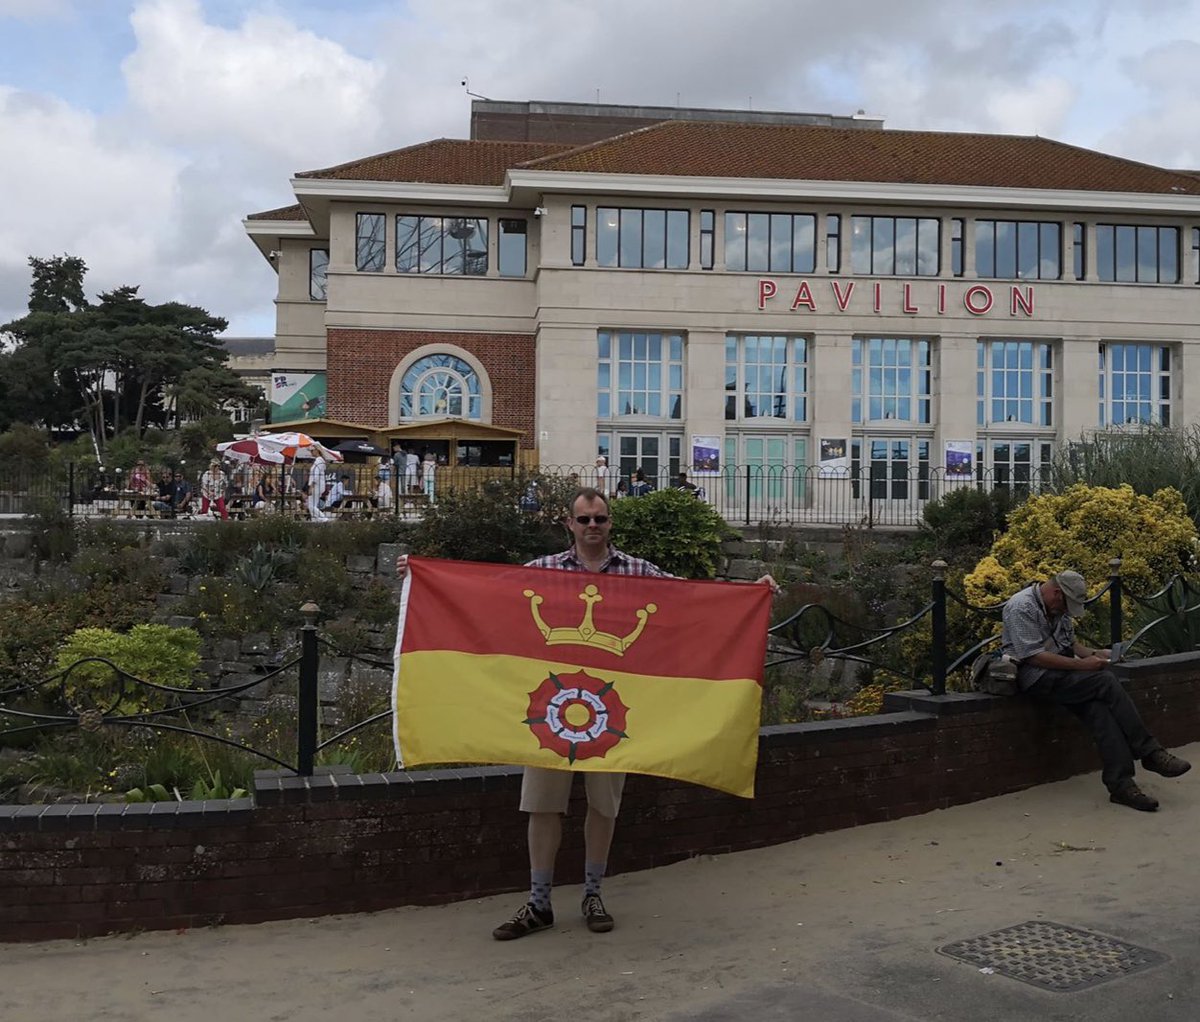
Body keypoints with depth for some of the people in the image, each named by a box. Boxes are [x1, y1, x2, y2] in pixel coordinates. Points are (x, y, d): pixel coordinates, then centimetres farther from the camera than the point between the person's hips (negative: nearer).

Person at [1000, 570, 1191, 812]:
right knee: (1106, 682, -21)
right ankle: (1149, 752, -12)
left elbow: (1070, 641, 25)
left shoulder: (1057, 607, 12)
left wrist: (1094, 654, 3)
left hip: (1059, 672, 8)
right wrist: (1082, 665, -19)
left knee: (1097, 708, -20)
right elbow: (1033, 656, -22)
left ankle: (1120, 783, -25)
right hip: (1035, 677, -8)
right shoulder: (1022, 608, -16)